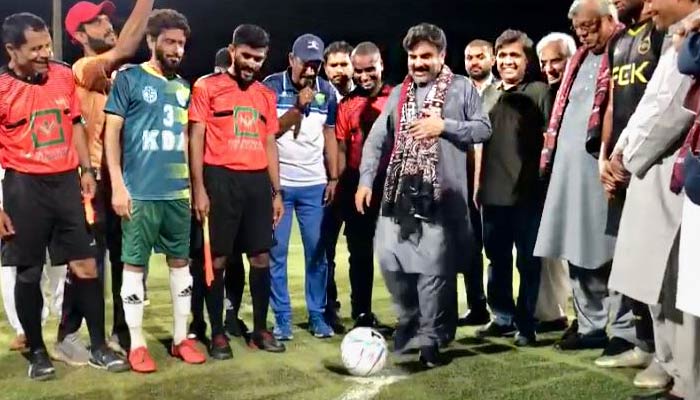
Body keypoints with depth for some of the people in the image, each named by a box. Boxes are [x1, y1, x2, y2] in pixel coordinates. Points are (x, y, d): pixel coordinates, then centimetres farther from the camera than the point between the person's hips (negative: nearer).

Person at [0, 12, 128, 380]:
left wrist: (87, 171, 9)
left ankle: (99, 348, 16)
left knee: (86, 266, 5)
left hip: (67, 182, 4)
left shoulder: (63, 75, 4)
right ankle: (37, 352, 22)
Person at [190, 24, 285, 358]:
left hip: (258, 181, 5)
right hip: (221, 179, -4)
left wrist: (277, 191, 12)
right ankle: (217, 333, 13)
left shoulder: (266, 95, 15)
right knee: (217, 258, 1)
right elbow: (196, 138, -4)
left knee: (261, 256, 6)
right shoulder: (207, 87, 0)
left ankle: (261, 329, 19)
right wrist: (199, 188, -11)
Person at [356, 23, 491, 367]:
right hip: (399, 189, 4)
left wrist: (443, 126, -11)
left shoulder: (461, 87, 6)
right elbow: (376, 140, 14)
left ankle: (429, 338, 11)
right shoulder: (398, 94, 16)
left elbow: (483, 129, 2)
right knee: (389, 255, 0)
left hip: (441, 193, -4)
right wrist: (365, 180, 4)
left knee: (434, 264, -3)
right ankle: (408, 317, 24)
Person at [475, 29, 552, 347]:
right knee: (497, 258, 12)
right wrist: (477, 183, 14)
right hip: (493, 190, 5)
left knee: (527, 260, 4)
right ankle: (503, 317, 25)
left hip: (528, 191, -5)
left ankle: (525, 323, 14)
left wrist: (545, 178, -9)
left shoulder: (539, 92, -1)